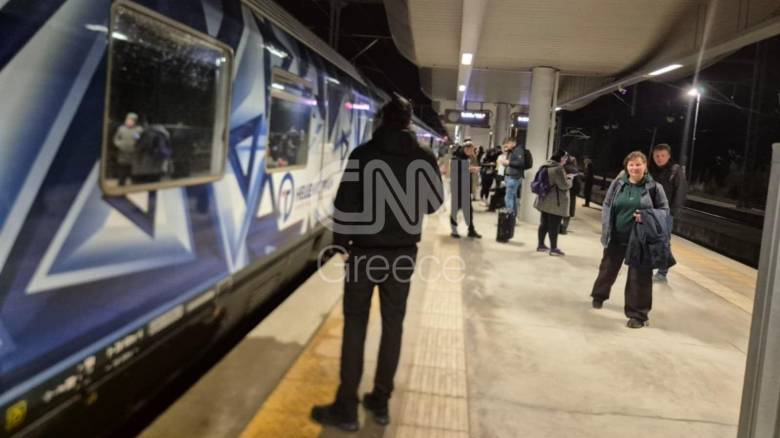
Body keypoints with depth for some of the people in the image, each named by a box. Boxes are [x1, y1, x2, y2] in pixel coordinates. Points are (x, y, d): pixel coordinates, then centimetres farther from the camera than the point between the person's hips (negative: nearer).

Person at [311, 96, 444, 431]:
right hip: (403, 253, 3)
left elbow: (345, 203, -9)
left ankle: (346, 408, 10)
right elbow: (434, 203, 9)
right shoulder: (425, 158, -1)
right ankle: (381, 401, 21)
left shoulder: (363, 154, -8)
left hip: (365, 250, -2)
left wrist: (342, 241, 3)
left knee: (355, 325, 5)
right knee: (393, 325, 12)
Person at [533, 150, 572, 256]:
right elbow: (564, 185, -19)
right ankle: (553, 248, 5)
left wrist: (565, 177, 16)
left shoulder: (545, 166, 9)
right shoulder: (558, 169, -20)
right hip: (555, 203, -9)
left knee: (544, 223, 15)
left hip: (544, 200, 9)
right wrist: (569, 179, -1)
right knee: (554, 225, -1)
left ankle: (541, 245, 23)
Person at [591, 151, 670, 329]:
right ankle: (599, 295, 45)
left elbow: (664, 210, 0)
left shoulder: (654, 187, -5)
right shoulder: (618, 184, 0)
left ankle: (638, 314, 11)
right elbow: (606, 205, 6)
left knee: (639, 277, 0)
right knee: (608, 269, 19)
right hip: (616, 237, 3)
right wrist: (606, 228, -5)